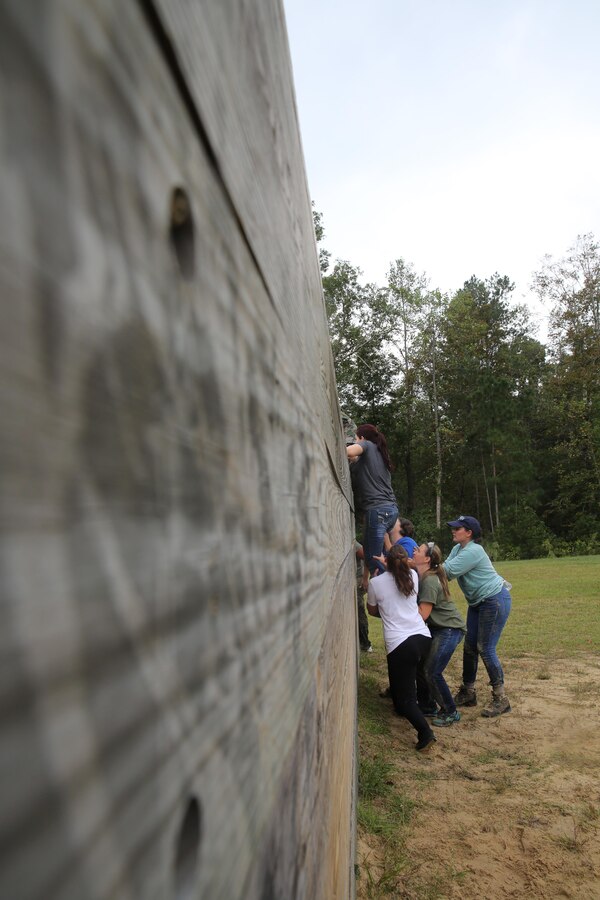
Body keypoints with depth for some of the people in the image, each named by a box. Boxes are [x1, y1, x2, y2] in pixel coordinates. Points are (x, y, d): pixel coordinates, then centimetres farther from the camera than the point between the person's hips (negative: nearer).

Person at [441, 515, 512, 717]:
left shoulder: (473, 551, -24)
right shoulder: (457, 549, 7)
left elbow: (448, 571, -26)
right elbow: (444, 569, -3)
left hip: (495, 600, -10)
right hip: (477, 602, 10)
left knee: (485, 649, -8)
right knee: (469, 646, 10)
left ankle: (501, 699, 5)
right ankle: (467, 693, 22)